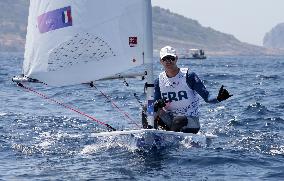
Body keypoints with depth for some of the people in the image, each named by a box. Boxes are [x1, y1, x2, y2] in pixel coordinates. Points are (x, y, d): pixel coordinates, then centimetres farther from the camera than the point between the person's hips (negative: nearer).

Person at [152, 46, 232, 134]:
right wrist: (156, 105, -22)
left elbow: (207, 97, -11)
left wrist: (218, 99, -34)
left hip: (190, 121, -3)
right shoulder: (159, 81, 5)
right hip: (169, 119, 3)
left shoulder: (188, 76, -7)